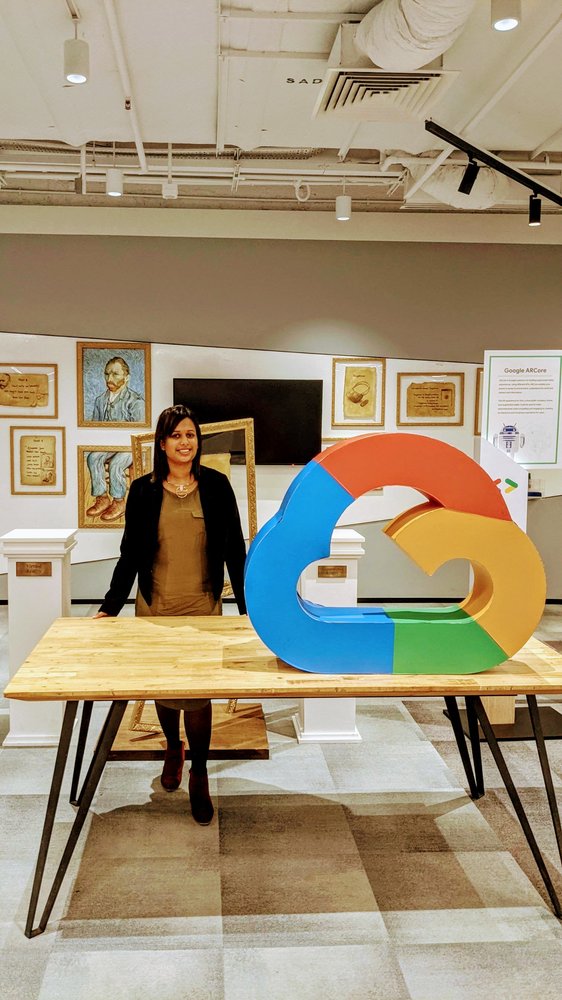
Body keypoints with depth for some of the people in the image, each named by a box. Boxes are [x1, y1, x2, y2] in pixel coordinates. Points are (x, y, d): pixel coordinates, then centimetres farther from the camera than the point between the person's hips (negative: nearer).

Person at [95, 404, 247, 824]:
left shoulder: (216, 485, -2)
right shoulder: (143, 490, 0)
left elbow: (235, 549, 1)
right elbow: (130, 553, 3)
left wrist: (248, 607, -2)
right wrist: (110, 608, -2)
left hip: (203, 605, -1)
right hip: (154, 606, 1)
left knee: (198, 691, -2)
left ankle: (199, 775, 17)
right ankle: (173, 748, 41)